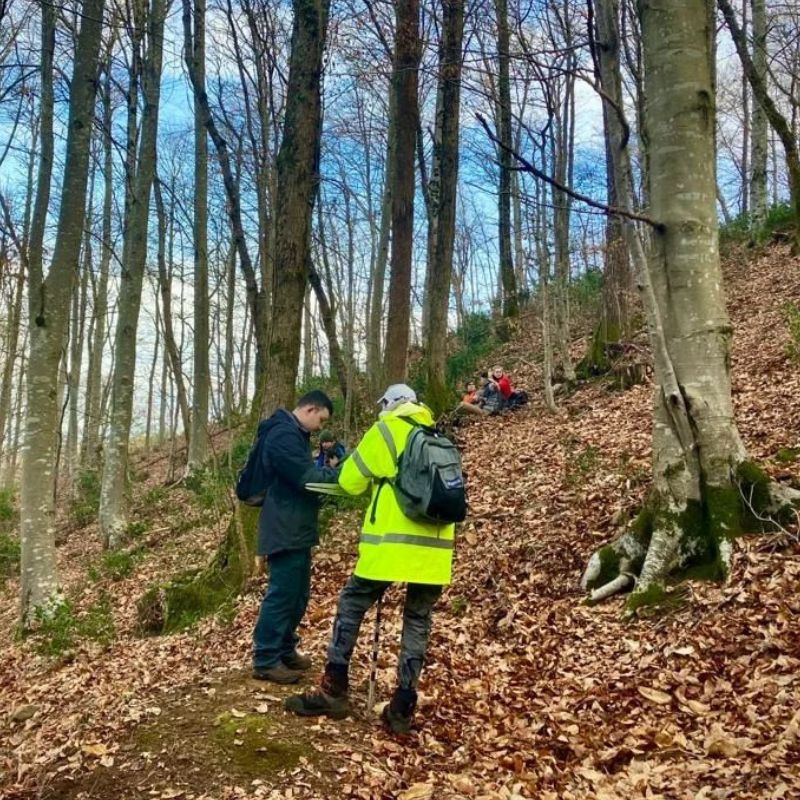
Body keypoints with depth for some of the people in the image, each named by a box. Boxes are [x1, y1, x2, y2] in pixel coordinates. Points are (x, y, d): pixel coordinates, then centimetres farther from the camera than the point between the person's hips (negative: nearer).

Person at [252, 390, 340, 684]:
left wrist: (329, 468, 1)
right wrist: (339, 473, -13)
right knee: (282, 593, -6)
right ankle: (265, 660, 3)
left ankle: (284, 650, 27)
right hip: (285, 529, -11)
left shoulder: (294, 434, 18)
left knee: (297, 592, 16)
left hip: (295, 527, 11)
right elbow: (305, 477, -23)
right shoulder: (284, 433, -17)